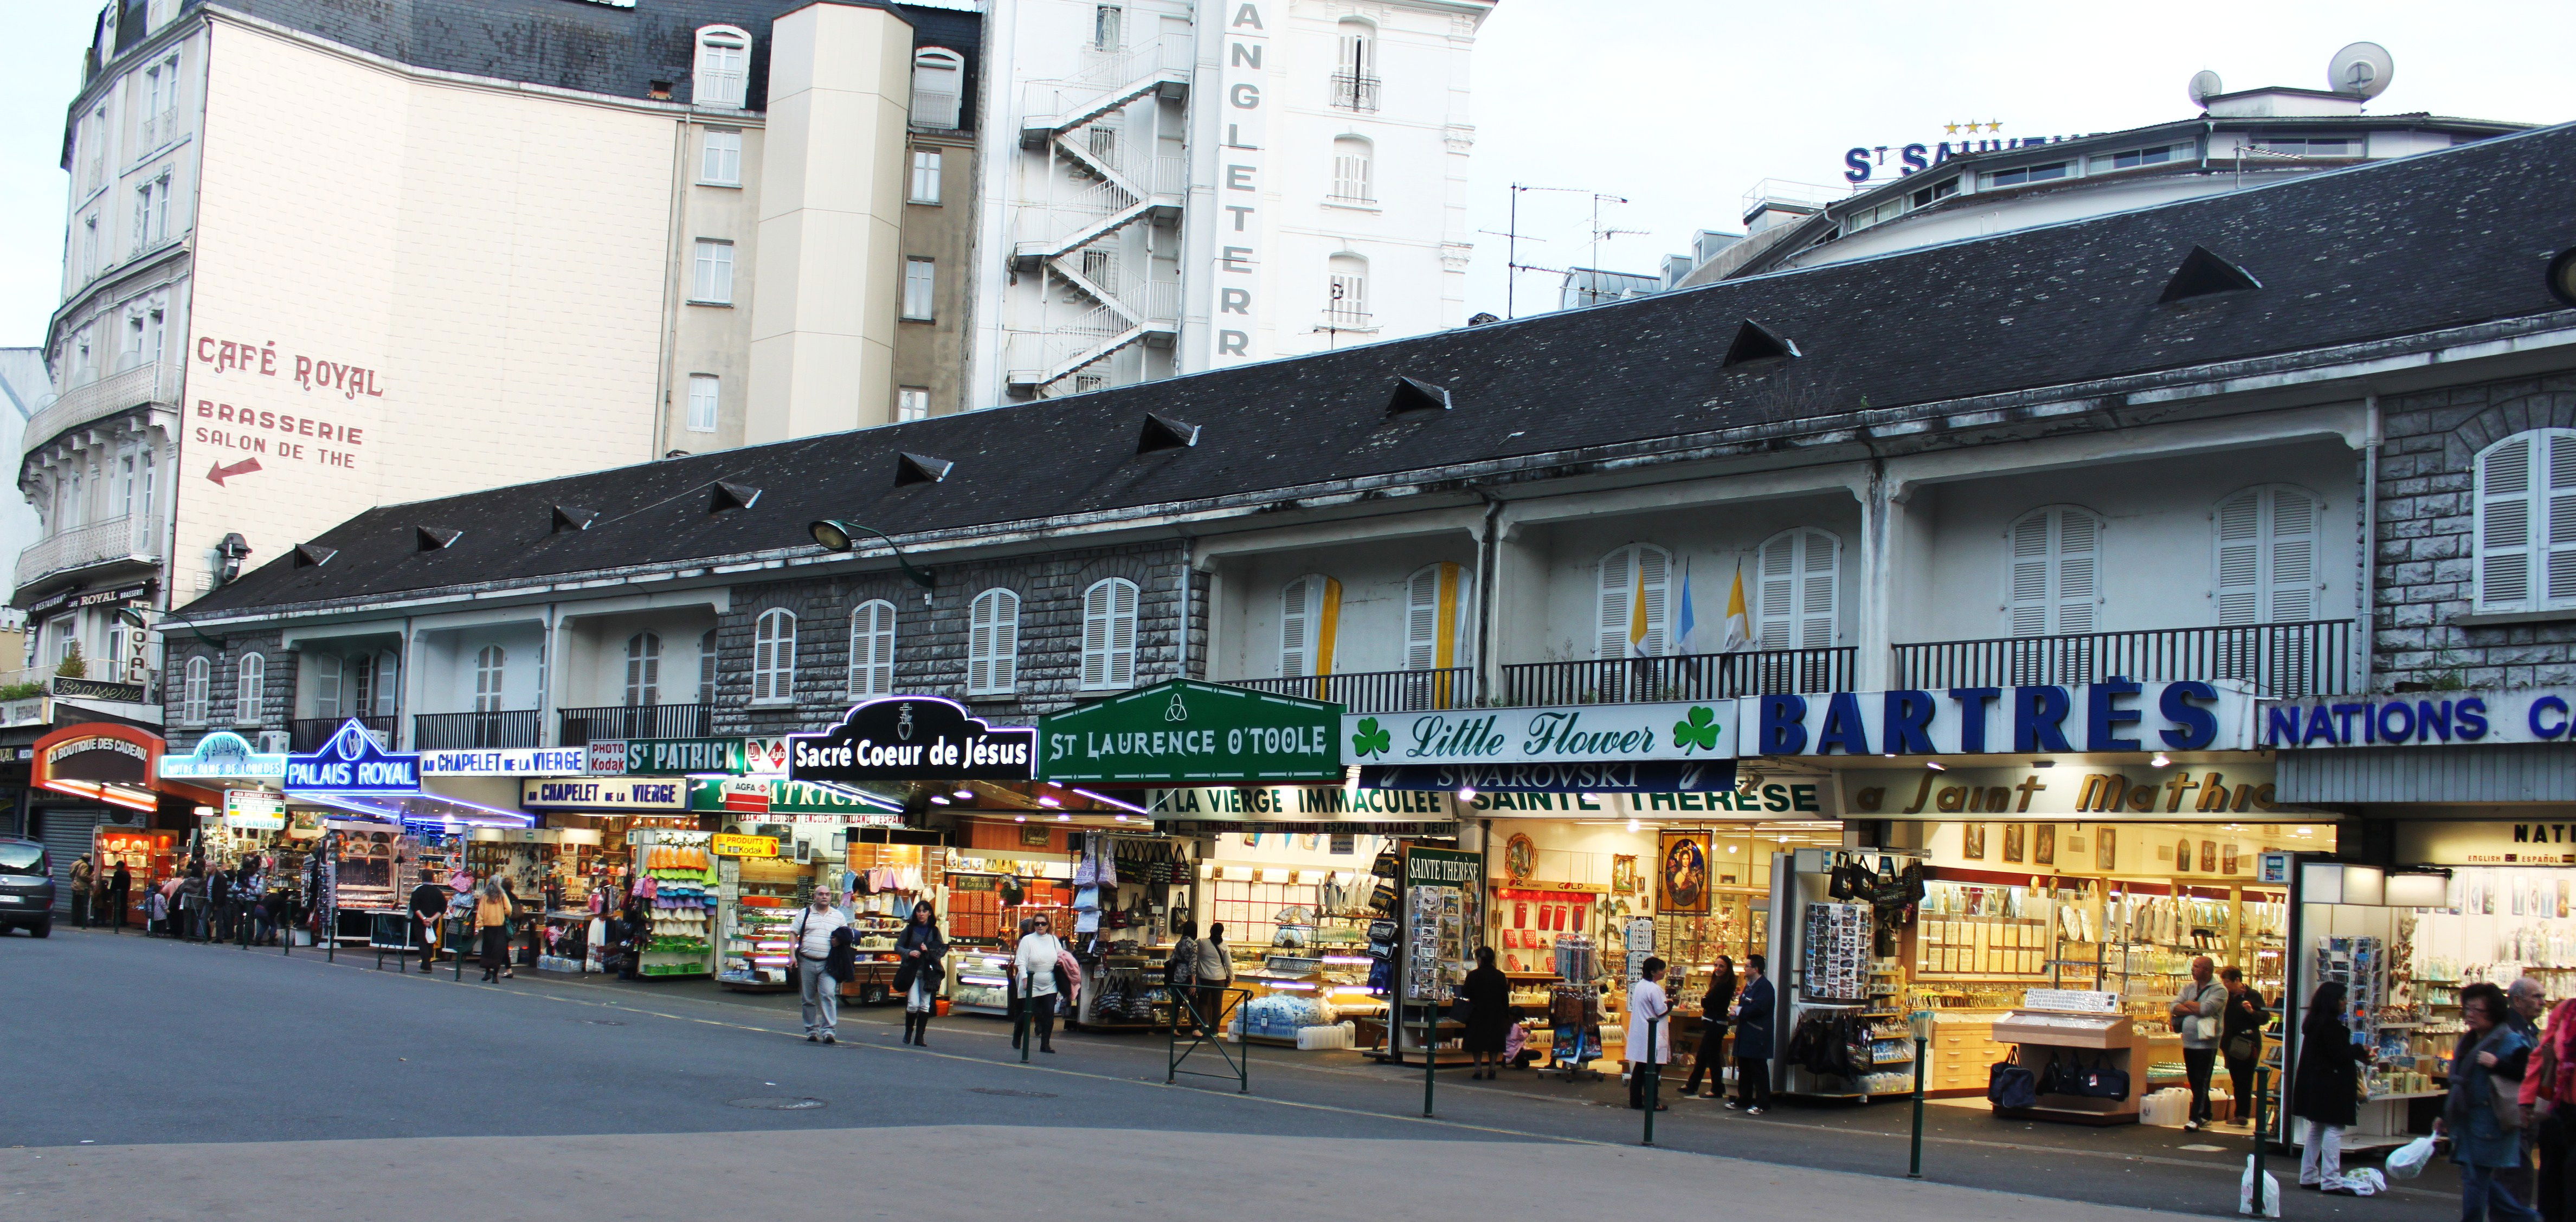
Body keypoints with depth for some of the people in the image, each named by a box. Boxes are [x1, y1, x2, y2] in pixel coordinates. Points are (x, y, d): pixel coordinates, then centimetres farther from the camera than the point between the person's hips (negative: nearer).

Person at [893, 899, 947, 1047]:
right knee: (913, 1004, -9)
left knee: (925, 1005, 0)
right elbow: (898, 946, 7)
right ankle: (908, 1032, 13)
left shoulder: (934, 931, 8)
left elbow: (942, 951, 7)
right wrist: (909, 952, -12)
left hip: (929, 972, 2)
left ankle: (920, 1036, 6)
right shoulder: (910, 929, 5)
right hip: (912, 971, -2)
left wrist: (929, 951, -12)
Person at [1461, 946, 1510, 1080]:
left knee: (1477, 1044, 4)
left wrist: (1461, 986, 16)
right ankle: (1492, 1070, 9)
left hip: (1478, 1014, -3)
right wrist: (1506, 1015, 11)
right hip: (1496, 1015, 3)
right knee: (1494, 1043, 10)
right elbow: (1505, 997, 4)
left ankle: (1478, 1070, -1)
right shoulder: (1500, 976, 0)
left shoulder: (1473, 975, -10)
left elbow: (1466, 994, -6)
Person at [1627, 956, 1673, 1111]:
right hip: (1652, 1035, -9)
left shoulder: (1639, 986, 10)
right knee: (1653, 1069, -1)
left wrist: (1666, 1004, 11)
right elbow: (1662, 1011, -16)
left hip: (1639, 1033, 9)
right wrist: (1670, 1003, 2)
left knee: (1639, 1069, 12)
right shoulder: (1654, 989, -18)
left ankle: (1636, 1100, 15)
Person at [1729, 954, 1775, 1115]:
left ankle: (1762, 1104, -2)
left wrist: (1739, 1011, -13)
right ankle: (1744, 1100, 23)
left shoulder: (1764, 986, -14)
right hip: (1745, 1035, 10)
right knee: (1744, 1068, 15)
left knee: (1759, 1070, -5)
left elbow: (1759, 1008, -24)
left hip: (1757, 1037, -10)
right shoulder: (1750, 985, 17)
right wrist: (1737, 1010, 5)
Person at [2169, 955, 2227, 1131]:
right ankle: (2205, 1115, 21)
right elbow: (2173, 1007, 2)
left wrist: (2188, 1004, -4)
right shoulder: (2189, 987, 13)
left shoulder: (2219, 990, -6)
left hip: (2206, 1043, -7)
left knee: (2201, 1082, -7)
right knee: (2195, 1082, 11)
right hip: (2189, 1042, 7)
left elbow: (2206, 1009, -21)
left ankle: (2196, 1118, -9)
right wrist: (2196, 1010, -11)